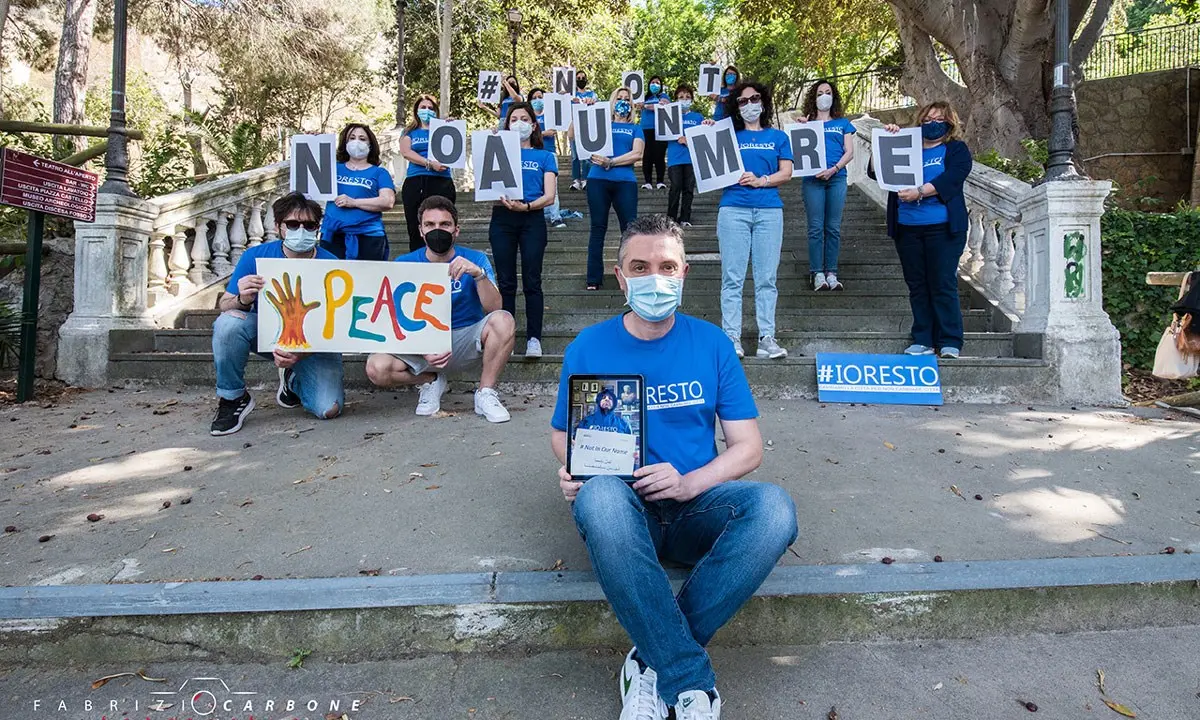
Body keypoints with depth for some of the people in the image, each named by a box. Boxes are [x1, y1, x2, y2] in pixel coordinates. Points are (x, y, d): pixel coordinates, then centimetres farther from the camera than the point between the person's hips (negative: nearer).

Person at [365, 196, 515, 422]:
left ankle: (486, 394, -12)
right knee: (376, 368, -26)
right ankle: (431, 380, 6)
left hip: (465, 341, -1)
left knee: (503, 321, -30)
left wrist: (478, 274, -34)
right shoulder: (404, 264, -1)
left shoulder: (475, 259, -3)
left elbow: (493, 308, -16)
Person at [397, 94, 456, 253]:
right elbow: (406, 152, 0)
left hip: (441, 182, -1)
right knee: (416, 232, 0)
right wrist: (430, 163, -12)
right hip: (415, 183, 1)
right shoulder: (410, 132, 18)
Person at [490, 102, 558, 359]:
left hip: (532, 220, -1)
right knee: (505, 282, 3)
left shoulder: (545, 157, 11)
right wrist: (501, 200, -17)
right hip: (502, 219, 1)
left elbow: (549, 197, 1)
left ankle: (534, 338, -1)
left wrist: (526, 206, -17)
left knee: (532, 281, -4)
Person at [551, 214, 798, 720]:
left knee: (774, 508, -30)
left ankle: (655, 660, -21)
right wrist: (573, 471, -14)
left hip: (693, 507, 2)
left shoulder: (711, 344, 4)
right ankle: (691, 679, -26)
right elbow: (563, 434, 11)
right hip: (624, 509, -1)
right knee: (600, 495, -38)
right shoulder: (588, 349, 3)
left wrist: (688, 484, -16)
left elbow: (747, 449, 3)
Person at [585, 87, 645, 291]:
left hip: (625, 182, 0)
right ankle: (594, 279, 5)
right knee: (598, 228, 2)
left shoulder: (634, 129, 16)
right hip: (598, 180, 0)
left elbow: (637, 154, -2)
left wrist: (610, 162, -11)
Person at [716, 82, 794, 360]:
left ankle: (767, 338, 2)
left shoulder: (778, 136, 16)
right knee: (732, 276, -4)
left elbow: (786, 172, 6)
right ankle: (732, 337, -1)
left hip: (769, 210, 1)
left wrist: (760, 181, -10)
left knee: (767, 277, -1)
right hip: (733, 209, -1)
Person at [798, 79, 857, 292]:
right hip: (813, 179, -1)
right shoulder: (807, 123, 13)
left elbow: (849, 152, 8)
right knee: (816, 228, -5)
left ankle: (831, 273, 4)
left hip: (837, 179, 2)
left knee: (833, 228, 1)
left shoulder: (843, 123, 17)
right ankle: (817, 273, -2)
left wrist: (834, 169, -9)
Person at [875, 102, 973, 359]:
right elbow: (875, 171, 8)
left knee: (943, 285, -7)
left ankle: (950, 342, -2)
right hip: (907, 229, 4)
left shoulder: (957, 150, 9)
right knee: (917, 287, 5)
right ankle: (923, 341, 11)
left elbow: (951, 179, -10)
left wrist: (920, 192, -22)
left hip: (943, 228, -4)